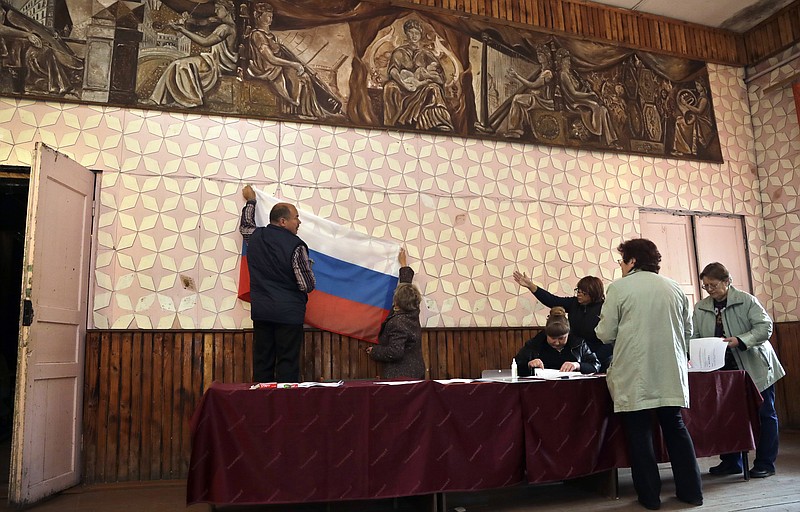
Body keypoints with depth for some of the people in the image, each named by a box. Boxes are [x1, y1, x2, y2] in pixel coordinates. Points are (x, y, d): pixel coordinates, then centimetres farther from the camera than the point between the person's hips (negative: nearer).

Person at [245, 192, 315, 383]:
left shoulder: (255, 237, 3)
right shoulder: (296, 246, -14)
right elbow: (308, 285, -13)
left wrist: (250, 202, 43)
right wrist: (307, 266, 8)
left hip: (260, 310, 6)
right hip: (288, 312, -5)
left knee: (262, 361, 11)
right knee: (287, 362, 2)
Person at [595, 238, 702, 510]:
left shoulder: (619, 287, -4)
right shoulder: (675, 288, 10)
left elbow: (606, 334, -5)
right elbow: (688, 331, 18)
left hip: (635, 377, -4)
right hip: (671, 375, 5)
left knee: (639, 433, 5)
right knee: (676, 429, 15)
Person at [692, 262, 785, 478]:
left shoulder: (746, 300, -10)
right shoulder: (700, 308, 1)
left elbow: (765, 326, -16)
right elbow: (694, 336, 0)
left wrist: (739, 340, -28)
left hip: (754, 368, -4)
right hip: (724, 371, 4)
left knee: (764, 415, 6)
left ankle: (765, 463, 17)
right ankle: (731, 462, 19)